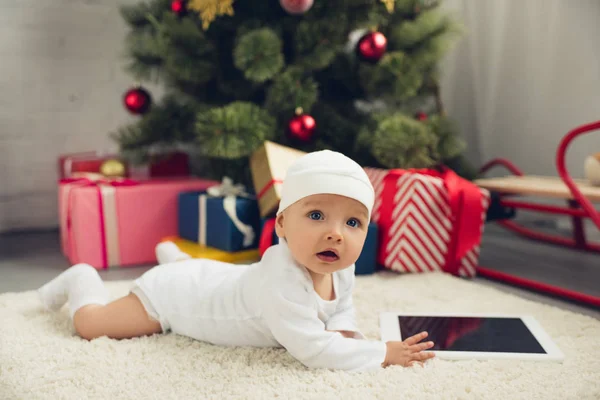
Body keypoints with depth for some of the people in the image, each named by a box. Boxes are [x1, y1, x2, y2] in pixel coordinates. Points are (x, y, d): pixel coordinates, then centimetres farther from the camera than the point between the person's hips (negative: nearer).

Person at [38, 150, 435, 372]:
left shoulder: (343, 272, -20)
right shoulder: (281, 276, -46)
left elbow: (341, 310, -1)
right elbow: (312, 350, -47)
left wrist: (344, 331, -23)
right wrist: (383, 353, -42)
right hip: (173, 292, -7)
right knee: (90, 324, 1)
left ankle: (175, 257, 58)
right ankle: (82, 278, 30)